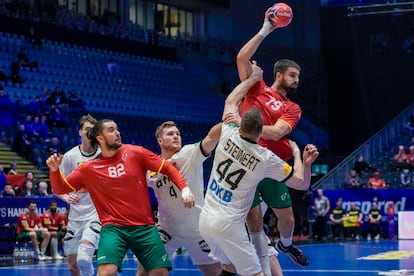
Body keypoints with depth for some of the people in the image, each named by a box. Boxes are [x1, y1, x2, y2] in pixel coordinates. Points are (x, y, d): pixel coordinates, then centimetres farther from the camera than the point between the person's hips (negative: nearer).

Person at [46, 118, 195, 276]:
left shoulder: (136, 153, 2)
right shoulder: (89, 168, 3)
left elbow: (168, 169, 6)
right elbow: (60, 189, 8)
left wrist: (184, 188, -9)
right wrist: (54, 170, -11)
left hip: (144, 227, 2)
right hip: (113, 227, -2)